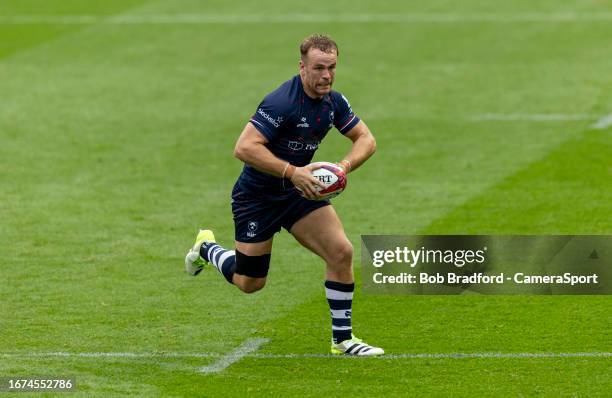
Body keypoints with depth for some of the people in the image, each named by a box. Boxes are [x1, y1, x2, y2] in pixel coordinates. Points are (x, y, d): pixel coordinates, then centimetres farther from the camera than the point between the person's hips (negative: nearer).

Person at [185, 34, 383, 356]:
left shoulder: (334, 102, -5)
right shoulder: (282, 102, -29)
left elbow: (366, 139, 5)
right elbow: (244, 148, -34)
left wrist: (345, 166, -16)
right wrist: (292, 171, -38)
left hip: (300, 191, 6)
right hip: (256, 195, -6)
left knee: (341, 251, -12)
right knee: (250, 283, 6)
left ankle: (342, 338, 0)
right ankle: (206, 248, 38)